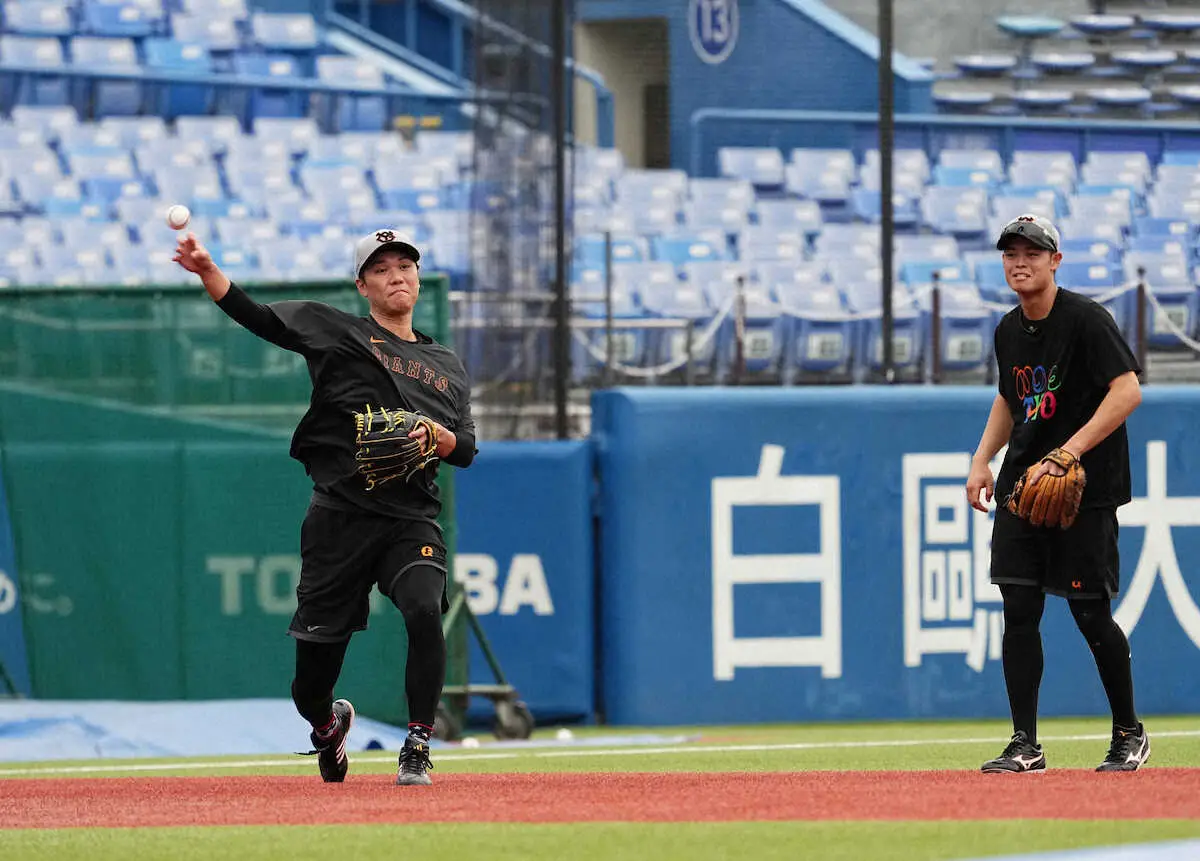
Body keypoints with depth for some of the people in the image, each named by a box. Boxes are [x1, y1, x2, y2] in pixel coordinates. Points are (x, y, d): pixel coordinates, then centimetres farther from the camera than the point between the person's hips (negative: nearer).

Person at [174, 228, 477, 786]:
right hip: (341, 516, -1)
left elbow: (466, 450, 14)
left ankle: (417, 749, -17)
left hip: (412, 520, 1)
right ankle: (328, 724, 39)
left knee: (424, 610, -29)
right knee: (311, 686, 2)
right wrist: (207, 271, -20)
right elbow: (256, 316, -5)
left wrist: (437, 437, -9)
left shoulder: (447, 368, 17)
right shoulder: (337, 332, 6)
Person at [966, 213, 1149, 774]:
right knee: (1018, 611, -2)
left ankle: (1129, 733, 15)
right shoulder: (1009, 331, 10)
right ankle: (1025, 745, 0)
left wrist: (1067, 454, -26)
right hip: (1022, 486, 7)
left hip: (1085, 491, -6)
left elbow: (1128, 391, -21)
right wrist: (982, 459, 11)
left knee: (1091, 616, -3)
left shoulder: (1085, 320, -13)